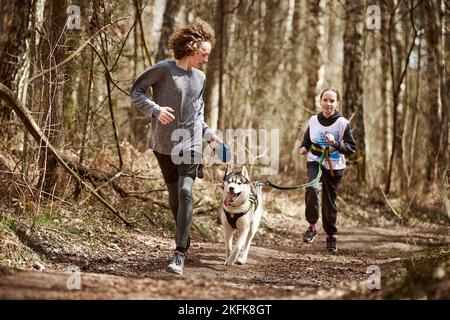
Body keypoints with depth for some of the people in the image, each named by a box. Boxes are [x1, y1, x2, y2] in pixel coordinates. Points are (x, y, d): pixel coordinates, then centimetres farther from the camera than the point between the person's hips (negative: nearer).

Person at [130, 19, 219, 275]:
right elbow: (136, 93, -8)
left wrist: (208, 133, 11)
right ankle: (184, 238, 33)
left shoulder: (200, 78, 9)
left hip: (191, 144, 2)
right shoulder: (164, 69, -8)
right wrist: (155, 109, -23)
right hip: (164, 144, -2)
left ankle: (180, 254, -19)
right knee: (174, 197, 9)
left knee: (185, 192, -16)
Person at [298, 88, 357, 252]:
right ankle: (312, 226, -14)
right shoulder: (313, 120, 0)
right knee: (312, 188, -29)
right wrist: (303, 147, -3)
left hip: (334, 167, -1)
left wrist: (336, 143, -25)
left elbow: (352, 148, -10)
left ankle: (331, 235, 29)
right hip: (315, 162, 1)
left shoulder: (342, 123, -9)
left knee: (329, 202, 8)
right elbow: (307, 139, 18)